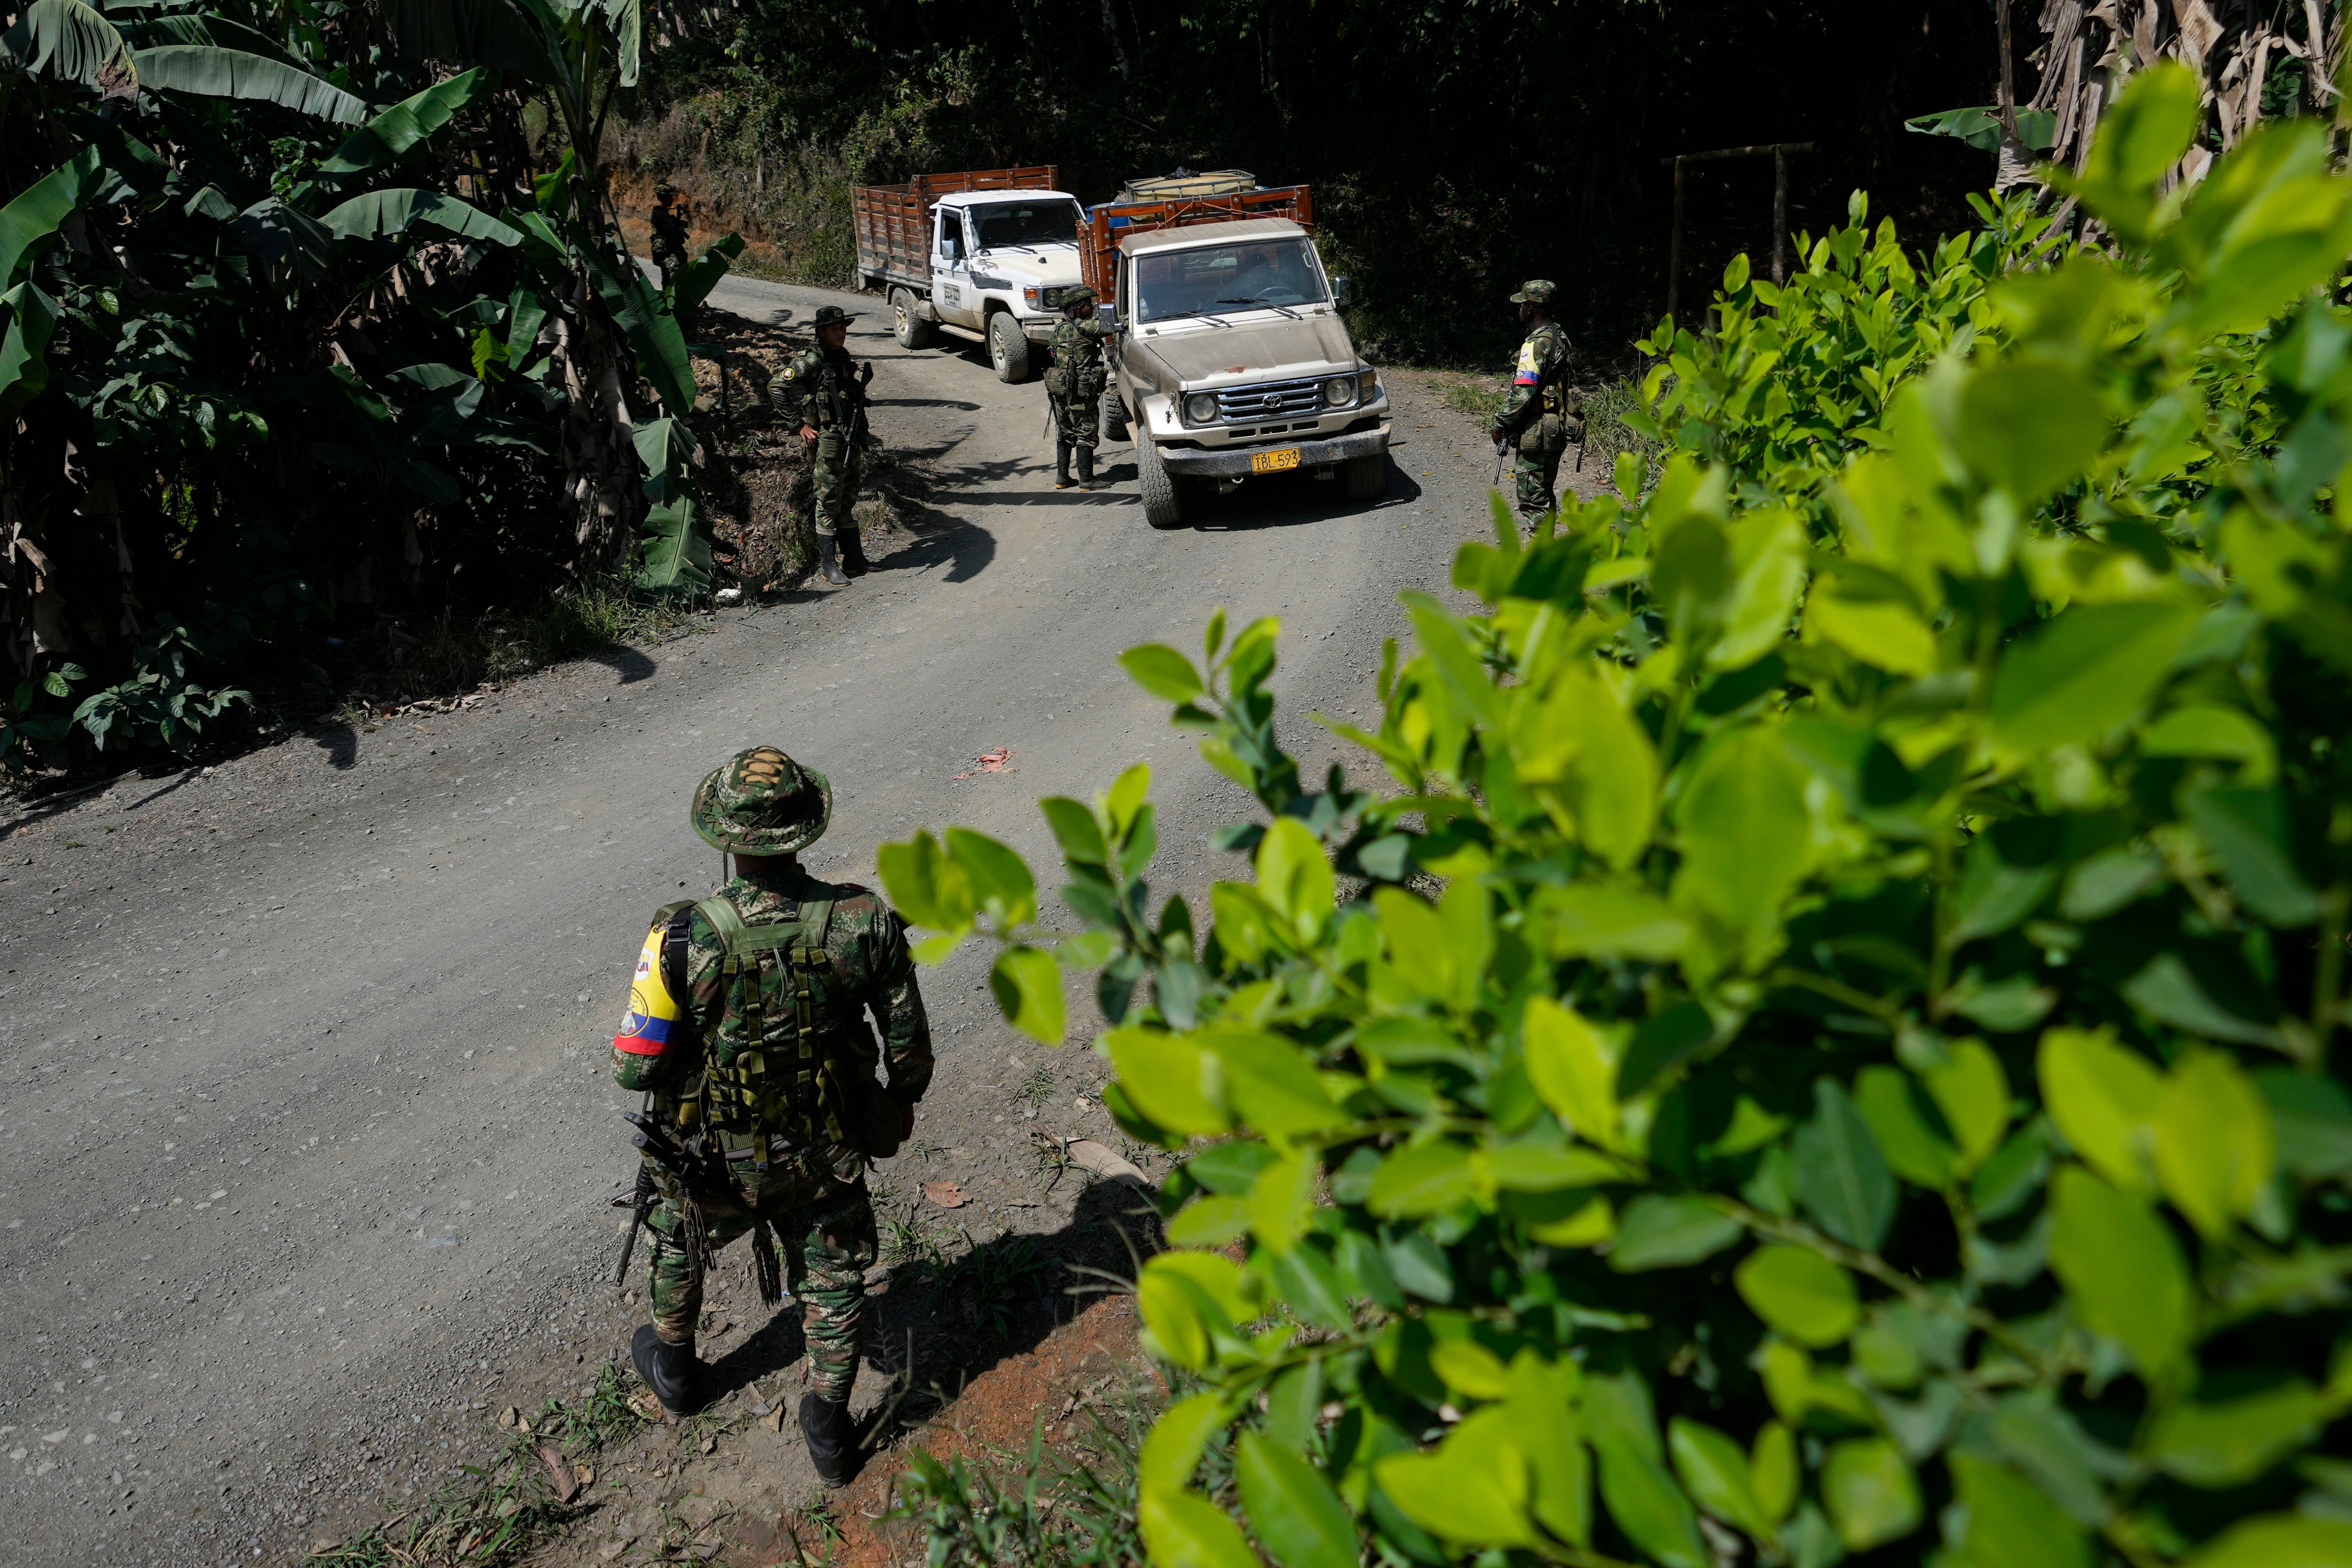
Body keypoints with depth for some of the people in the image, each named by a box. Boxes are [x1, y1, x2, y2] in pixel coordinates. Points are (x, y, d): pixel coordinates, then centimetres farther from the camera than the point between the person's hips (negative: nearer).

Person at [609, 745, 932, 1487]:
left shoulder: (686, 939, -30)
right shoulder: (864, 922, -23)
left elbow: (637, 1066, -21)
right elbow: (909, 1040, -11)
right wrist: (905, 1099, 10)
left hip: (711, 1154, 0)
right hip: (825, 1151, 1)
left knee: (680, 1243, 32)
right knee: (835, 1278, 24)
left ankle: (672, 1366, 56)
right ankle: (829, 1427, 37)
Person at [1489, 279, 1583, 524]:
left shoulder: (1537, 345, -20)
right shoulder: (1559, 337, 11)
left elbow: (1522, 395, -24)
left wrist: (1500, 425, -12)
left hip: (1537, 436, -10)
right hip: (1557, 430, 10)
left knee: (1533, 500, -6)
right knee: (1544, 493, 19)